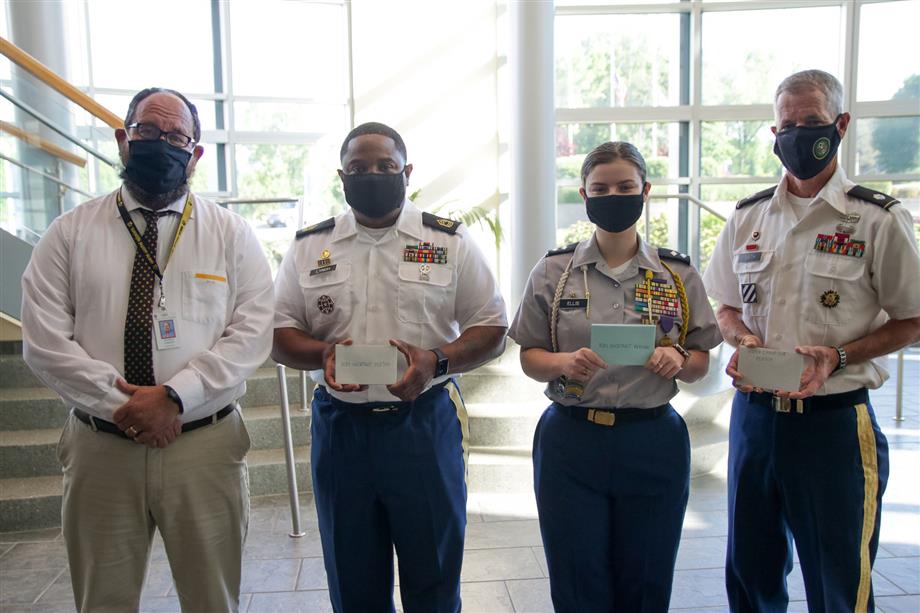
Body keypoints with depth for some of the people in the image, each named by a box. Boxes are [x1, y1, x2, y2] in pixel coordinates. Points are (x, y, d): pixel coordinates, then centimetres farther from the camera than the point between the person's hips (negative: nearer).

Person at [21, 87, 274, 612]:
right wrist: (118, 402, -14)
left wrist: (175, 396, -17)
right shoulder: (71, 233, 5)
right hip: (101, 447, 1)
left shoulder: (231, 234, 3)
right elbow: (44, 341, -2)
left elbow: (252, 333, -7)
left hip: (205, 447, 0)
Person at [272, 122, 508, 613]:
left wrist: (437, 361, -17)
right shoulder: (309, 246, 8)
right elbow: (280, 331, 8)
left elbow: (491, 327, 1)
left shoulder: (450, 241, 2)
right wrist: (321, 354, -14)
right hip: (339, 426, 2)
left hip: (425, 424, -1)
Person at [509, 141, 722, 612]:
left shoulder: (678, 274, 4)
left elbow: (700, 363, 8)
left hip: (653, 444, 1)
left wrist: (677, 359, -14)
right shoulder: (553, 271, 2)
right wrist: (565, 362, -17)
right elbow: (529, 359, 3)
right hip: (571, 441, 0)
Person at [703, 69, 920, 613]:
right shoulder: (749, 216, 6)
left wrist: (837, 357, -17)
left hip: (833, 421, -4)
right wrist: (743, 339, -8)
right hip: (753, 412, 4)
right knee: (750, 569, 18)